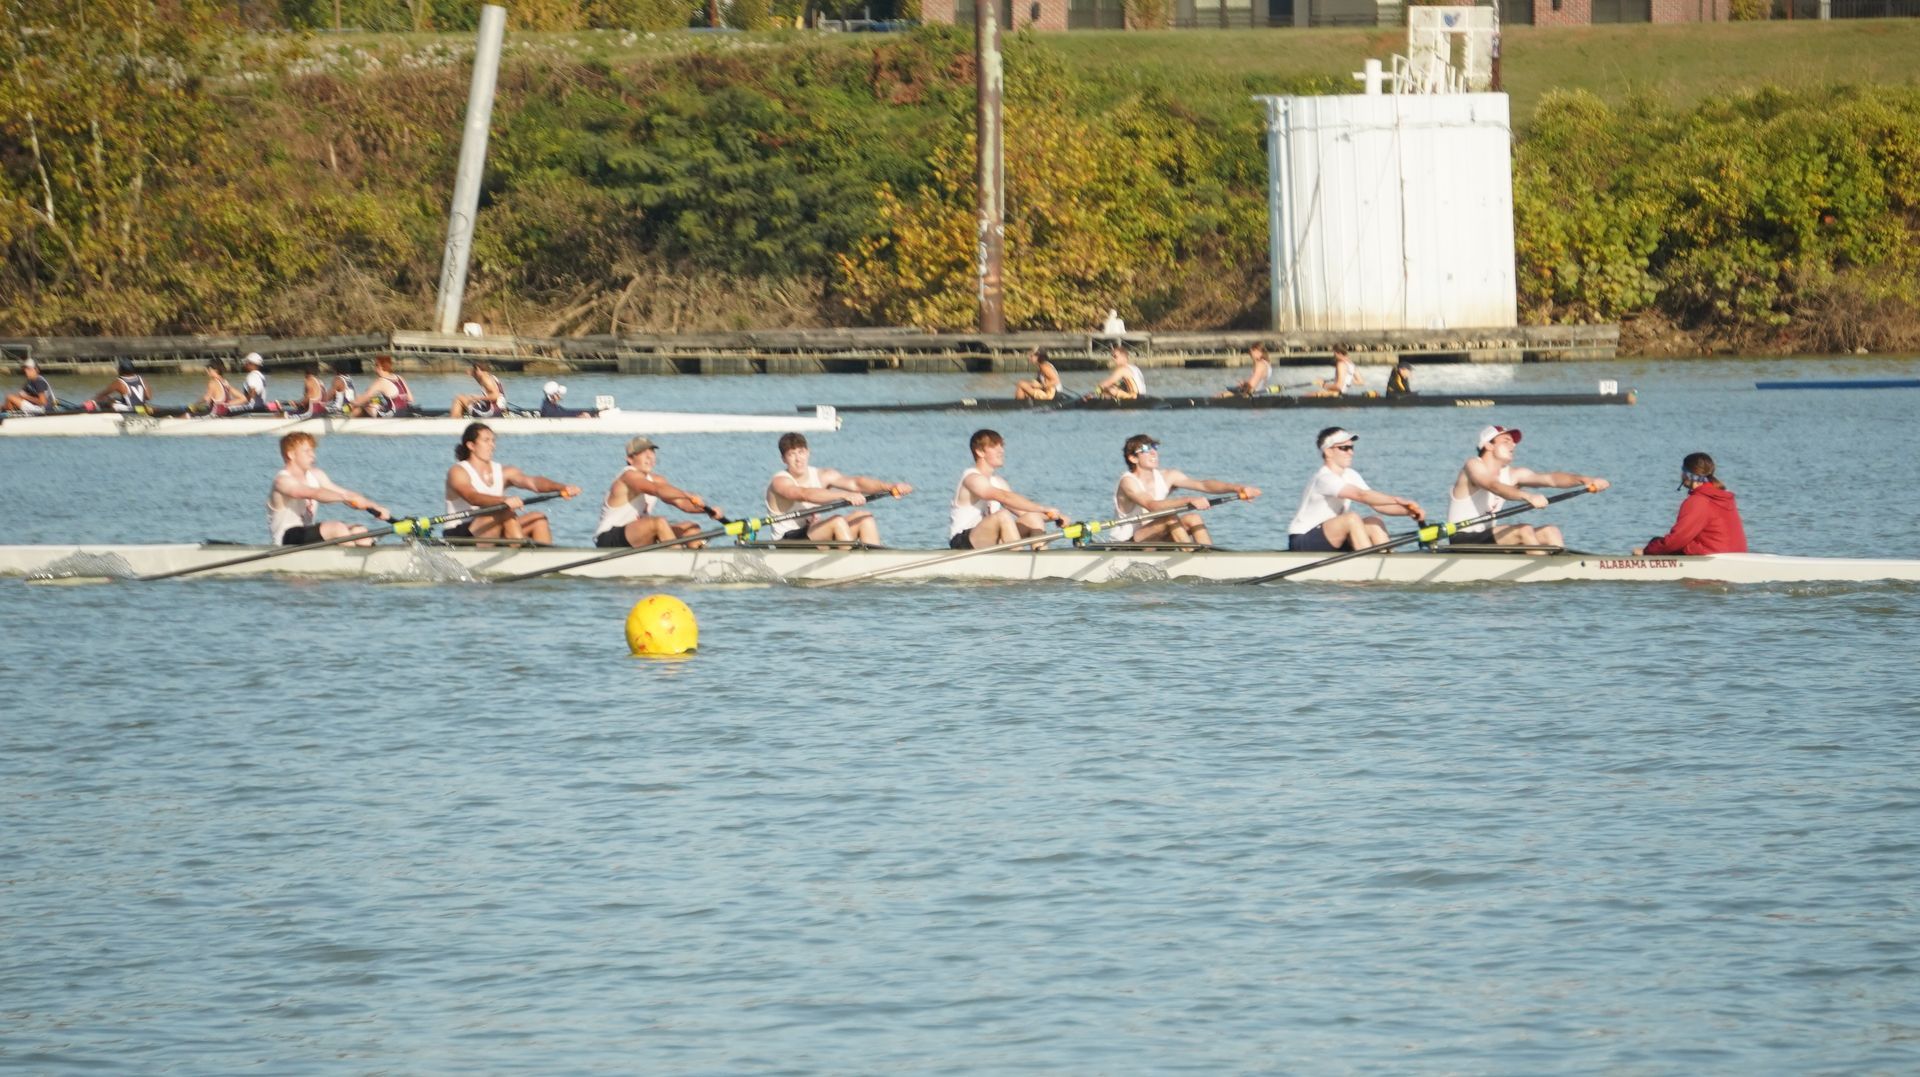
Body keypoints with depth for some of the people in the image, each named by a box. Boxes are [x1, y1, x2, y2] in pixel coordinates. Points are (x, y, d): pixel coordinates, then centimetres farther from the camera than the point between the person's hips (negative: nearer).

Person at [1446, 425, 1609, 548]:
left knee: (1550, 532, -3)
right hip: (1463, 542, -9)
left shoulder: (1512, 475, 11)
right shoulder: (1473, 466, -11)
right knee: (1524, 530, -26)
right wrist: (1527, 496, -47)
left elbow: (1551, 479, 0)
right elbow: (1494, 486, -32)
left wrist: (1585, 480, -15)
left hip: (1485, 539, 9)